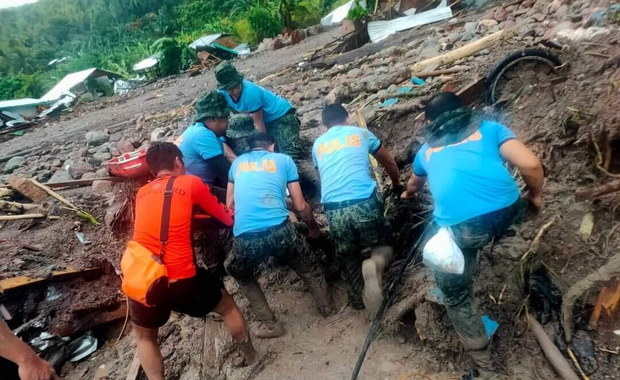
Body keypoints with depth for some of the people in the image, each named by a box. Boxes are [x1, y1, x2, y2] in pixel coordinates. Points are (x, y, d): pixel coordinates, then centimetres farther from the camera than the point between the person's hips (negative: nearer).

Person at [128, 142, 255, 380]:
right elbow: (226, 218, 12)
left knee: (144, 336, 30)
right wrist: (234, 216, 34)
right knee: (228, 307, 23)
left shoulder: (142, 193, 14)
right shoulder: (191, 183, 2)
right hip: (181, 279, -3)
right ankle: (250, 357, 40)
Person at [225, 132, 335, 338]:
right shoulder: (284, 159, 17)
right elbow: (301, 206, 16)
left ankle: (269, 324, 34)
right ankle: (327, 307, 46)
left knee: (242, 276, 34)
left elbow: (229, 205, 30)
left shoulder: (238, 163, 23)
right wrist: (314, 228, 35)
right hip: (279, 230, -1)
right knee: (308, 267, 31)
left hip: (245, 238, 1)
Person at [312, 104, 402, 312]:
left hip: (334, 209, 2)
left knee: (348, 261, 21)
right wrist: (397, 184, 49)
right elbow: (390, 163, 30)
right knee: (382, 246, 17)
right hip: (364, 203, -2)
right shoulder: (361, 133, 19)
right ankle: (374, 263, -13)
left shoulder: (317, 144, 23)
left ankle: (358, 301, 22)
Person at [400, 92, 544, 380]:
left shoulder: (427, 149, 28)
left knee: (455, 294, 19)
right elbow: (531, 165, 7)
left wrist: (407, 194, 73)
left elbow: (414, 183, 49)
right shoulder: (489, 128, 21)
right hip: (506, 211, 2)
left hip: (459, 225, -1)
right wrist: (535, 194, 27)